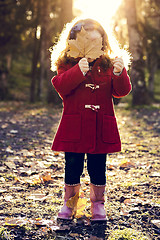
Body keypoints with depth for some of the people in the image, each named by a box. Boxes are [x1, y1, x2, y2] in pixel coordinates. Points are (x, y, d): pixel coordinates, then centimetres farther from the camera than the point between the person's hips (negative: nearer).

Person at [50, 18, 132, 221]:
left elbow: (121, 91, -3)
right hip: (74, 127, -1)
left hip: (101, 129, 1)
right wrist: (78, 71, -31)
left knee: (98, 168, 8)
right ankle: (69, 202, 25)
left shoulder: (108, 66, 6)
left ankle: (98, 203, 24)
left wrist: (119, 74, -23)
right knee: (72, 167, 8)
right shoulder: (67, 65, 1)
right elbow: (61, 86, -16)